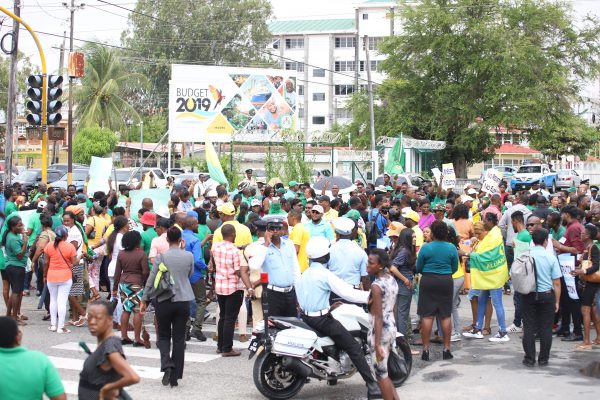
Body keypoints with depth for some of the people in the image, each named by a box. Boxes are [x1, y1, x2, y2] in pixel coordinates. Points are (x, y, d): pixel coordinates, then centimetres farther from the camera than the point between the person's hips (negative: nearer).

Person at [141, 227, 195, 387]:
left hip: (164, 301, -1)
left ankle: (167, 364, -9)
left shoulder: (161, 257, -9)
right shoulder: (189, 256, -4)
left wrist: (144, 300, 7)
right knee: (179, 338, 8)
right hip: (183, 301, 1)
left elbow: (151, 280, -4)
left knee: (164, 336, 15)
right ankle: (175, 376, 10)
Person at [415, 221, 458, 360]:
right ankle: (446, 349, 11)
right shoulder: (452, 248, -1)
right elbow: (454, 268, 7)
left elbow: (418, 268, -1)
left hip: (428, 281, -2)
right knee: (446, 316, 8)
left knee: (427, 316, 1)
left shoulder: (426, 247, -8)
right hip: (446, 281, 2)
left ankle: (426, 349, 2)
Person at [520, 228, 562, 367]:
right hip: (547, 296, -1)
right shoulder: (551, 258, -7)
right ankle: (543, 359, 12)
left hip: (528, 296, 1)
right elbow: (556, 283, -4)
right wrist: (557, 301, 5)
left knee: (529, 327, 7)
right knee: (546, 328, 7)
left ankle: (529, 359, 11)